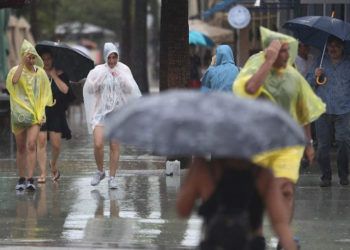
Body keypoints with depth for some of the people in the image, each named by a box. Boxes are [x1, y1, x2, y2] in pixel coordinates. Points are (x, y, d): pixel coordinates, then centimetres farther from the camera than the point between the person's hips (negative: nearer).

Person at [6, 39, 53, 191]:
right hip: (19, 114, 0)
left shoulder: (40, 72, 6)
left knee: (31, 145, -15)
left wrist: (42, 112, 2)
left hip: (35, 114, 0)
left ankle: (30, 179, -21)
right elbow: (14, 80, -24)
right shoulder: (16, 70, 0)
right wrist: (22, 63, -23)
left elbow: (45, 95, 11)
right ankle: (21, 179, 17)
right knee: (21, 148, 7)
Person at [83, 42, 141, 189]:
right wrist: (101, 77, -14)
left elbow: (130, 89, -3)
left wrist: (119, 76, -13)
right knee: (98, 145, -13)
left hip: (117, 112, 1)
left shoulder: (124, 70, 4)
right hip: (101, 111, -1)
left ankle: (112, 177, 8)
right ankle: (100, 171, 11)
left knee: (114, 147, 0)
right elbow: (90, 89, -6)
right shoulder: (98, 71, 0)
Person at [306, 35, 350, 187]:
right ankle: (326, 176, 7)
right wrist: (315, 76, -7)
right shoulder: (320, 62, 11)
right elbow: (309, 85, 13)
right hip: (323, 110, 1)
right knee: (323, 145, 0)